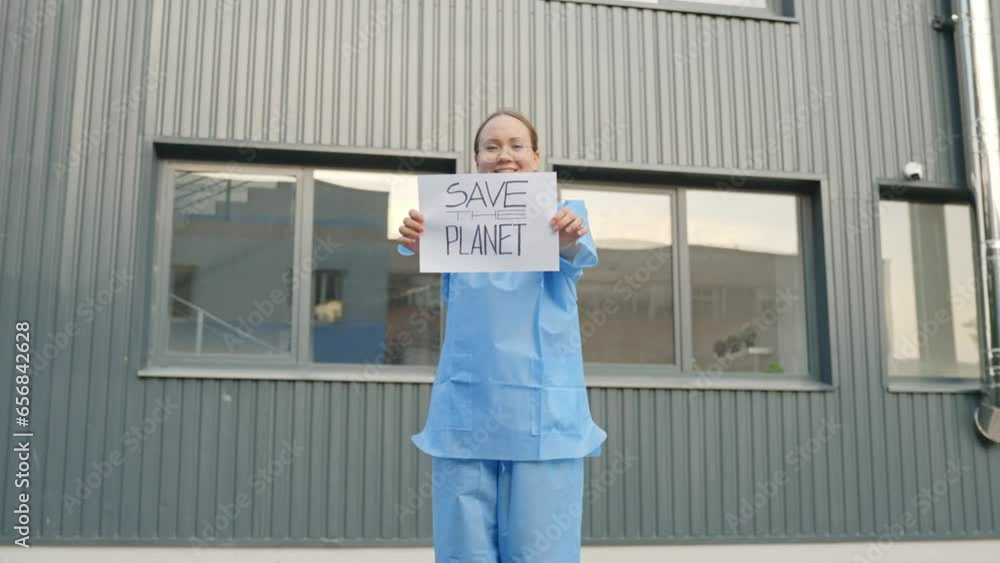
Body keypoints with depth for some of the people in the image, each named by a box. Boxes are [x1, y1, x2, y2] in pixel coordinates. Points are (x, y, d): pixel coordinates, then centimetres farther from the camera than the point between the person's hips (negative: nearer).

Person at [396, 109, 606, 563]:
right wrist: (419, 244, -34)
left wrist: (569, 243, -37)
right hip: (466, 411, 1)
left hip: (545, 413, -1)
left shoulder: (565, 215, 10)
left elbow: (580, 257, -12)